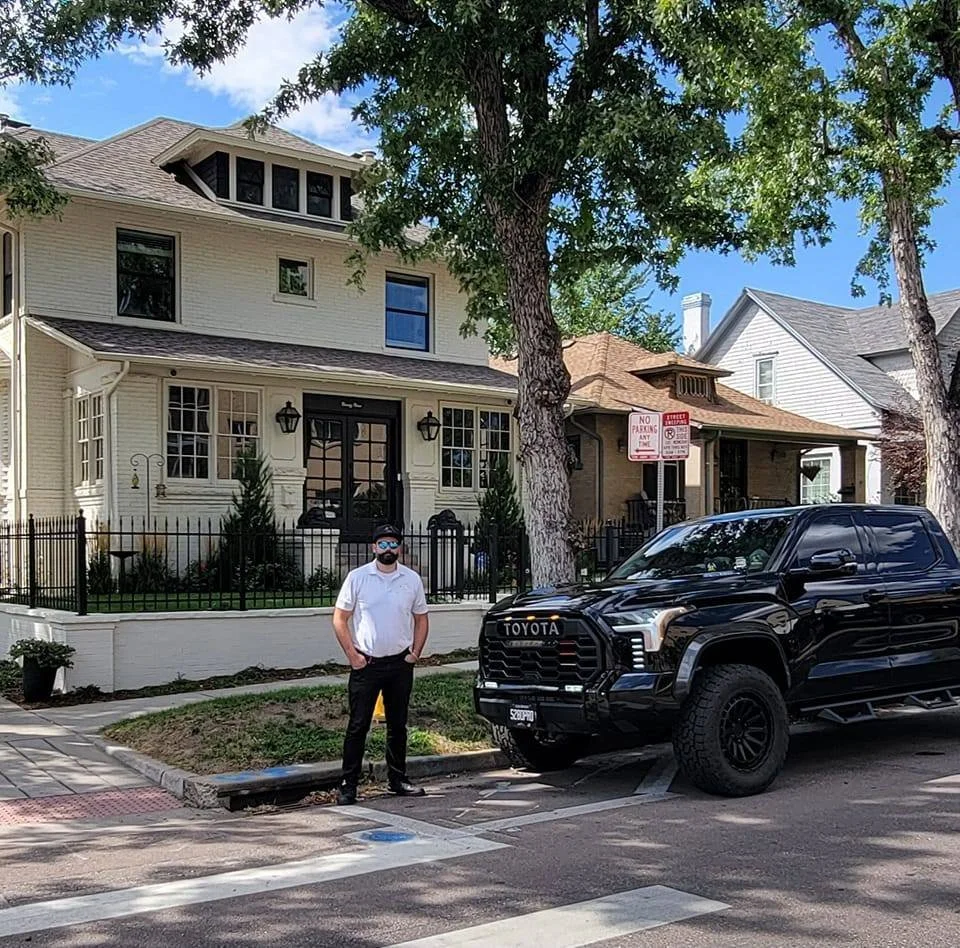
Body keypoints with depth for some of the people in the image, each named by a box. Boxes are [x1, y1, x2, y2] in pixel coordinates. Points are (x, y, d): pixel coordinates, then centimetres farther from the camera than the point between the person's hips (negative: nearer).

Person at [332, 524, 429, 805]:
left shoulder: (412, 579, 4)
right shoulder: (357, 577, -4)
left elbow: (421, 619, 13)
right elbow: (340, 618, -1)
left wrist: (416, 652, 2)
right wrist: (352, 654, -8)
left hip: (400, 663, 3)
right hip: (366, 663, -3)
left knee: (398, 725, 12)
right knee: (358, 726, -1)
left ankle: (397, 779, 24)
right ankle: (348, 784, 4)